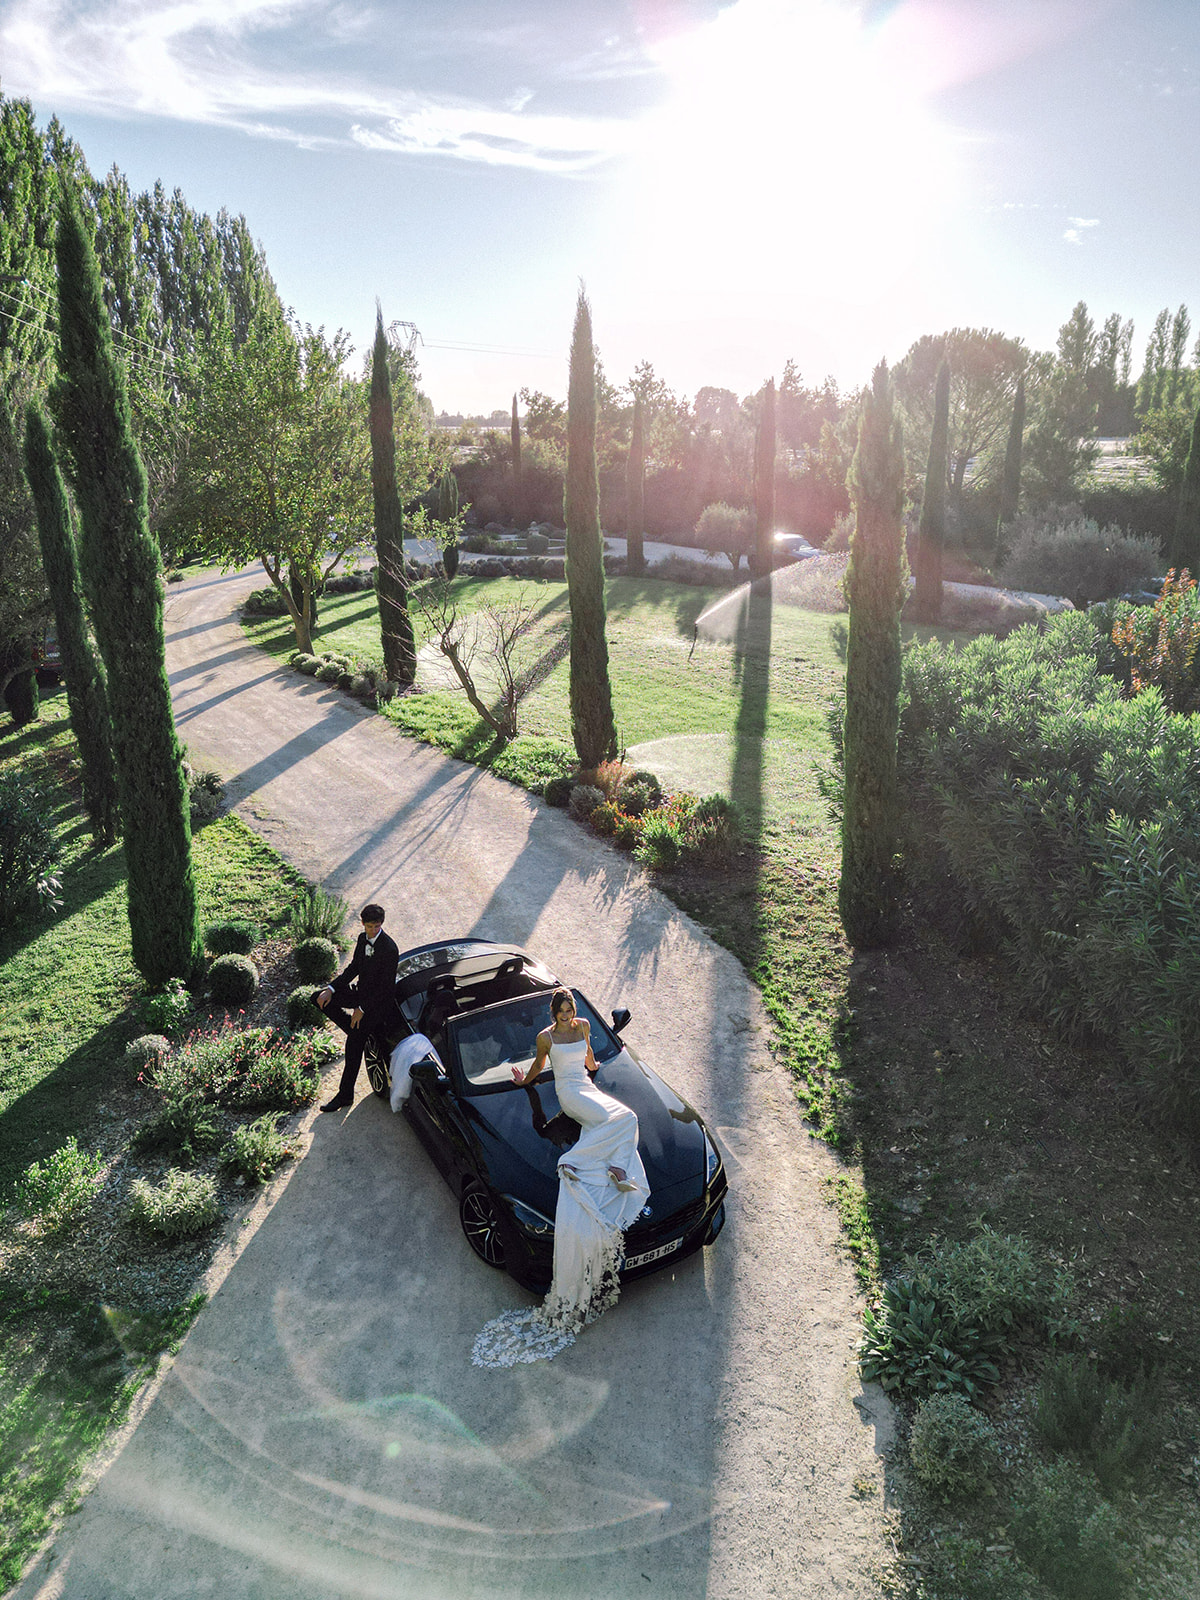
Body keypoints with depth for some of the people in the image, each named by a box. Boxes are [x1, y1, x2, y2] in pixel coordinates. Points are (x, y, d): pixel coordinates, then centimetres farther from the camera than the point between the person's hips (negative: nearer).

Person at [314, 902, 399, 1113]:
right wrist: (331, 989, -4)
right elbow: (354, 968, 9)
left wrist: (362, 1009, -22)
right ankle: (357, 1031, 4)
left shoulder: (389, 949, -25)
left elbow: (386, 986, -22)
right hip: (362, 991, 9)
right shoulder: (363, 938, 0)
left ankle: (345, 1095, -8)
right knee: (320, 998, 1)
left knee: (354, 1042, -20)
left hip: (379, 1001, -9)